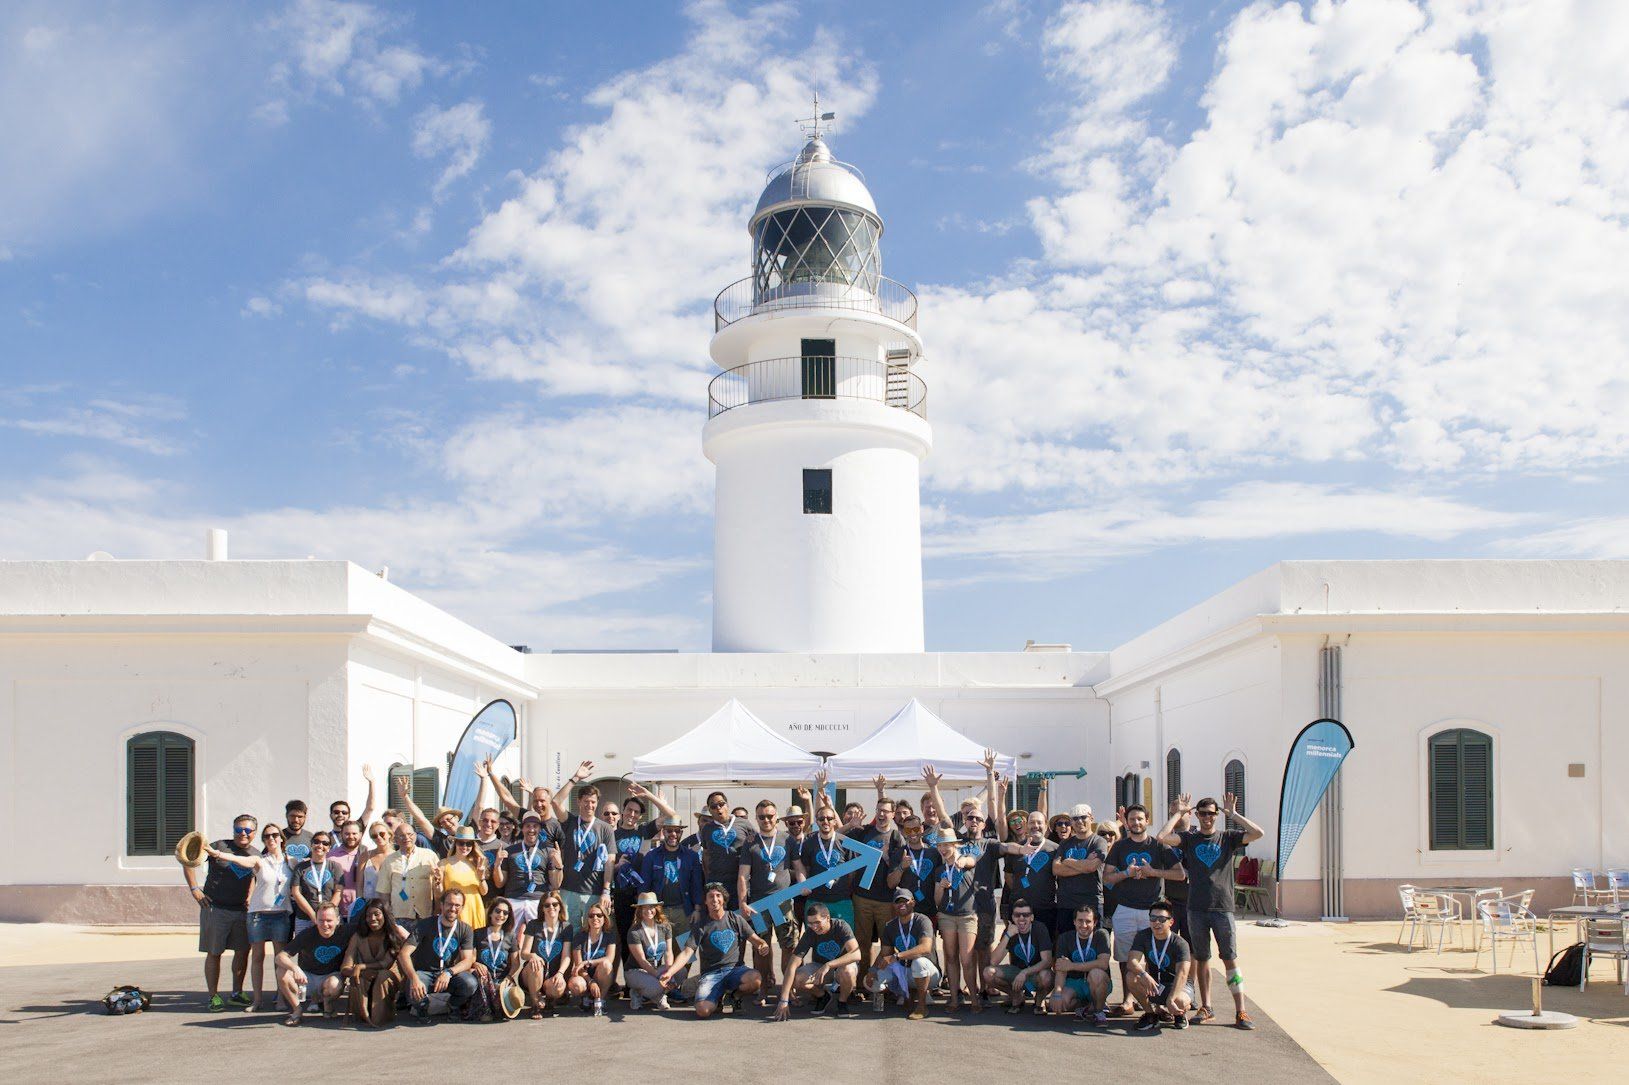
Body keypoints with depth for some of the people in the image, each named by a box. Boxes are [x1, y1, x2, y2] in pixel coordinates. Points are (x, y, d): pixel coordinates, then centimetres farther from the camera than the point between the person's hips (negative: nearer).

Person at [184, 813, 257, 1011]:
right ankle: (214, 996, 9)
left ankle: (237, 992, 20)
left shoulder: (256, 854, 7)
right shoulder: (220, 846, -6)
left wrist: (250, 897, 9)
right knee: (214, 952, 2)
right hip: (216, 907, -4)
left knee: (242, 951, 6)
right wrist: (194, 889, -10)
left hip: (242, 910, 4)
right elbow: (189, 862, -5)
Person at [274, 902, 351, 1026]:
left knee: (334, 985, -37)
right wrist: (295, 968, -43)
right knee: (282, 972, -27)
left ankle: (328, 1005, 1)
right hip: (307, 976, 1)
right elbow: (280, 956, -22)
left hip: (331, 976, -1)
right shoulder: (307, 934, -17)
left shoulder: (346, 932, -16)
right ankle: (297, 1009, -4)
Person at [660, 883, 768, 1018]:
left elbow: (754, 939, 11)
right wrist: (669, 972, -18)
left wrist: (763, 945, -14)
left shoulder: (735, 919, 10)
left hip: (735, 968, 1)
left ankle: (734, 994, 2)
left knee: (756, 980, -34)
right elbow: (686, 953, -2)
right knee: (703, 1010, -28)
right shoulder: (701, 927, 6)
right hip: (711, 973, -1)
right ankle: (718, 998, 10)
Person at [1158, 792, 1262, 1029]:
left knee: (1230, 958, -4)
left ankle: (1240, 1011, -3)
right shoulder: (1189, 838, 7)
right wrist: (1179, 813, 0)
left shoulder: (1228, 837, 6)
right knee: (1201, 958, 9)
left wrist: (1233, 814, -5)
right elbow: (1163, 838, -10)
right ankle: (1205, 1007, 19)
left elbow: (1257, 833, -9)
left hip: (1223, 907, -1)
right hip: (1196, 908, 2)